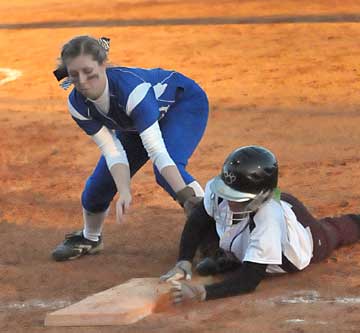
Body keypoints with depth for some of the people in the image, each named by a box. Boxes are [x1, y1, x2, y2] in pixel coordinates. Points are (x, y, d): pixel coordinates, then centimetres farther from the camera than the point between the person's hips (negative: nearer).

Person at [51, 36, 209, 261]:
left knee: (167, 172, -32)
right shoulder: (78, 104, -24)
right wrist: (125, 193, -41)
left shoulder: (131, 88, -42)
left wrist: (186, 196, -52)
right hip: (136, 123, 6)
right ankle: (89, 239, 30)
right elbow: (113, 152, -24)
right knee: (101, 182, 3)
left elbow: (157, 150, -45)